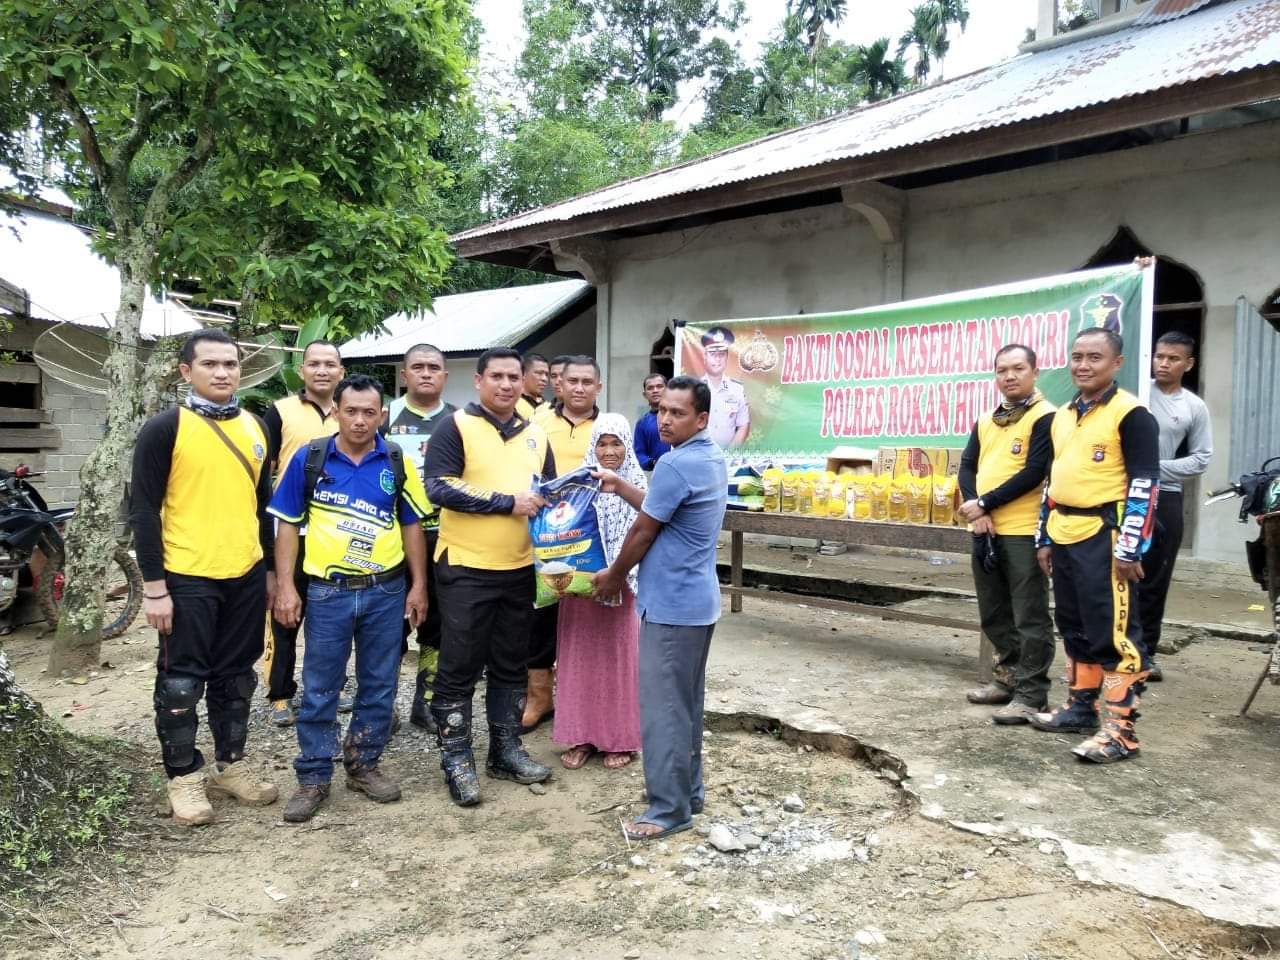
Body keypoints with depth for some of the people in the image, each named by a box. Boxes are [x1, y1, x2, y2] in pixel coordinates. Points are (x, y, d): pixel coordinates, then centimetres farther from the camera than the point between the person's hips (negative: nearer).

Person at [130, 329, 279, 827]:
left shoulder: (255, 427, 9)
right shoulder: (165, 428, -8)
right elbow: (143, 510, -9)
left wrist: (271, 570, 14)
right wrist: (154, 585, -13)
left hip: (246, 576, 5)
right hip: (187, 579, -5)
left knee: (236, 678, 15)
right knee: (181, 683, 6)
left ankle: (231, 765, 29)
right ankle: (184, 777, 20)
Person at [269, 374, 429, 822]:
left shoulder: (398, 463, 1)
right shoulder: (309, 458, -2)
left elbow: (412, 527, 7)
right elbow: (288, 525, 2)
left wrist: (418, 586, 3)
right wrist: (285, 586, -4)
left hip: (386, 591, 2)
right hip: (328, 591, -1)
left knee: (379, 685, 11)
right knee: (319, 690, 6)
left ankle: (363, 764, 27)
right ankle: (313, 777, 19)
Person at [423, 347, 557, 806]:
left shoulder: (535, 435, 10)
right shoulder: (454, 427, -7)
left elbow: (548, 495, 17)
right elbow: (439, 487, -18)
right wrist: (508, 501, -20)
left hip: (519, 569, 5)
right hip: (466, 569, -5)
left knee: (511, 665, 14)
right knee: (459, 668, 3)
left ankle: (506, 749, 28)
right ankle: (456, 760, 15)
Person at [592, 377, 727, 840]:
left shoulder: (675, 464, -21)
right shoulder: (713, 458, 10)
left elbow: (643, 531, -13)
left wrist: (613, 576, 2)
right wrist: (620, 487, 15)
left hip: (671, 604, -10)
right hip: (698, 600, 10)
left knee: (663, 707, -1)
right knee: (687, 703, 18)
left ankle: (669, 809, 7)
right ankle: (689, 791, 28)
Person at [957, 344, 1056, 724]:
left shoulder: (1045, 417, -7)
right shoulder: (985, 421, 15)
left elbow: (1034, 473, -15)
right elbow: (967, 467, 10)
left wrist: (984, 503, -12)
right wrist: (976, 512, -7)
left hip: (1024, 532, -7)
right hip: (986, 531, 8)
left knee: (1029, 617, -1)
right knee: (994, 614, 16)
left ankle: (1032, 694, 6)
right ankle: (1009, 678, 30)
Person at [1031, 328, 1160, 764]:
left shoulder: (1131, 414, -9)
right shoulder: (1061, 416, 15)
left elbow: (1145, 483, -12)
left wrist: (1129, 547, -17)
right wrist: (1044, 537, 17)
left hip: (1103, 536, -8)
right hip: (1064, 536, 8)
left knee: (1113, 633, -5)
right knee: (1074, 628, 16)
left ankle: (1120, 729, 1)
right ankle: (1081, 706, 29)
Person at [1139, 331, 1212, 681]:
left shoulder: (1194, 408, 6)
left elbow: (1201, 459, 5)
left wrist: (1156, 468, -8)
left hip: (1165, 498, 2)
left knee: (1155, 578, 8)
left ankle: (1145, 650, 19)